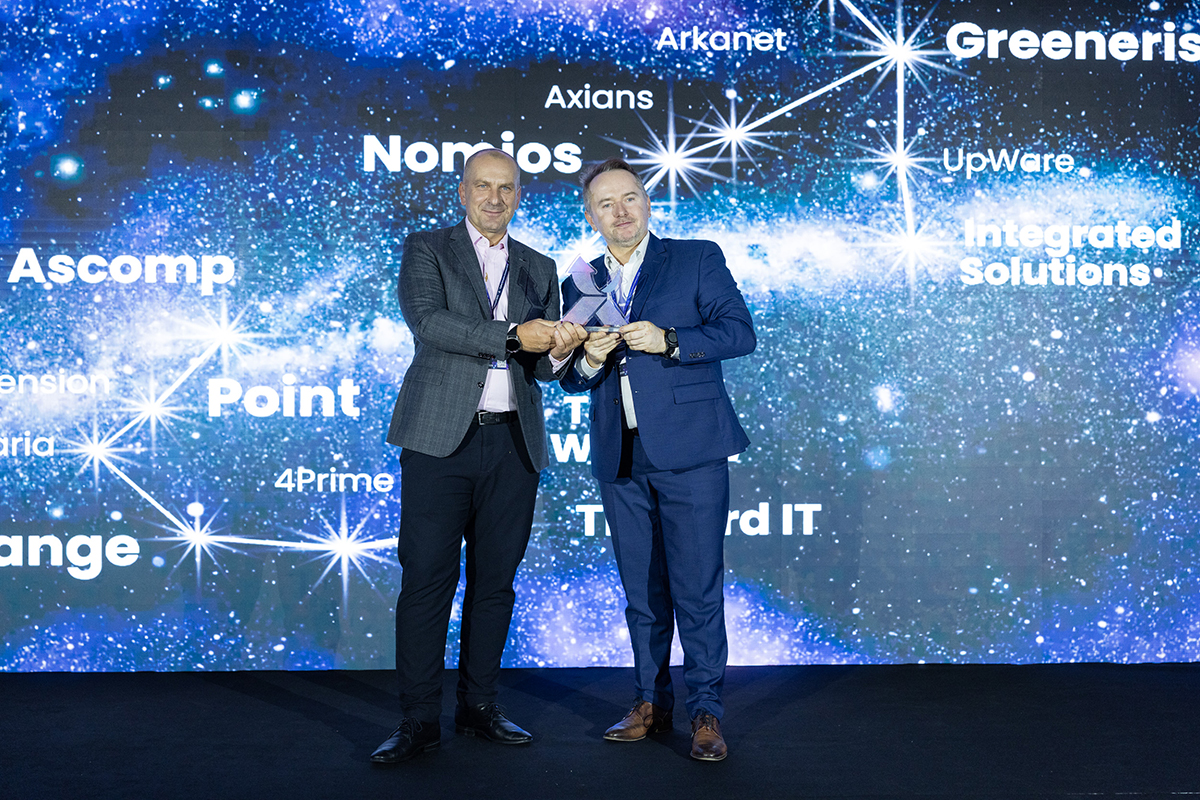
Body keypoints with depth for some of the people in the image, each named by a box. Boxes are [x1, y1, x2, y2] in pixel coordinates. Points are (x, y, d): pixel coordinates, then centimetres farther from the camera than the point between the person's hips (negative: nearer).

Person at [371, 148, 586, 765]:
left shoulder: (539, 268, 18)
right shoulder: (425, 250, 7)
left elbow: (541, 367, 15)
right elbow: (427, 322, -12)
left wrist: (560, 351, -8)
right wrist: (512, 336, -19)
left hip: (514, 443, 4)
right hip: (441, 437, -3)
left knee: (494, 579, 8)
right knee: (426, 579, -4)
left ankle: (479, 705, 20)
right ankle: (419, 720, 5)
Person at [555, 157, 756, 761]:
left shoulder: (697, 259, 4)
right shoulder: (580, 284, 16)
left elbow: (739, 331, -5)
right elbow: (569, 378, 16)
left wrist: (666, 340, -17)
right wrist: (589, 361, -7)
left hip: (689, 451, -4)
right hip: (619, 459, 4)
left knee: (697, 588, -3)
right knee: (641, 591, 11)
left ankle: (705, 711, 9)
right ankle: (651, 703, 24)